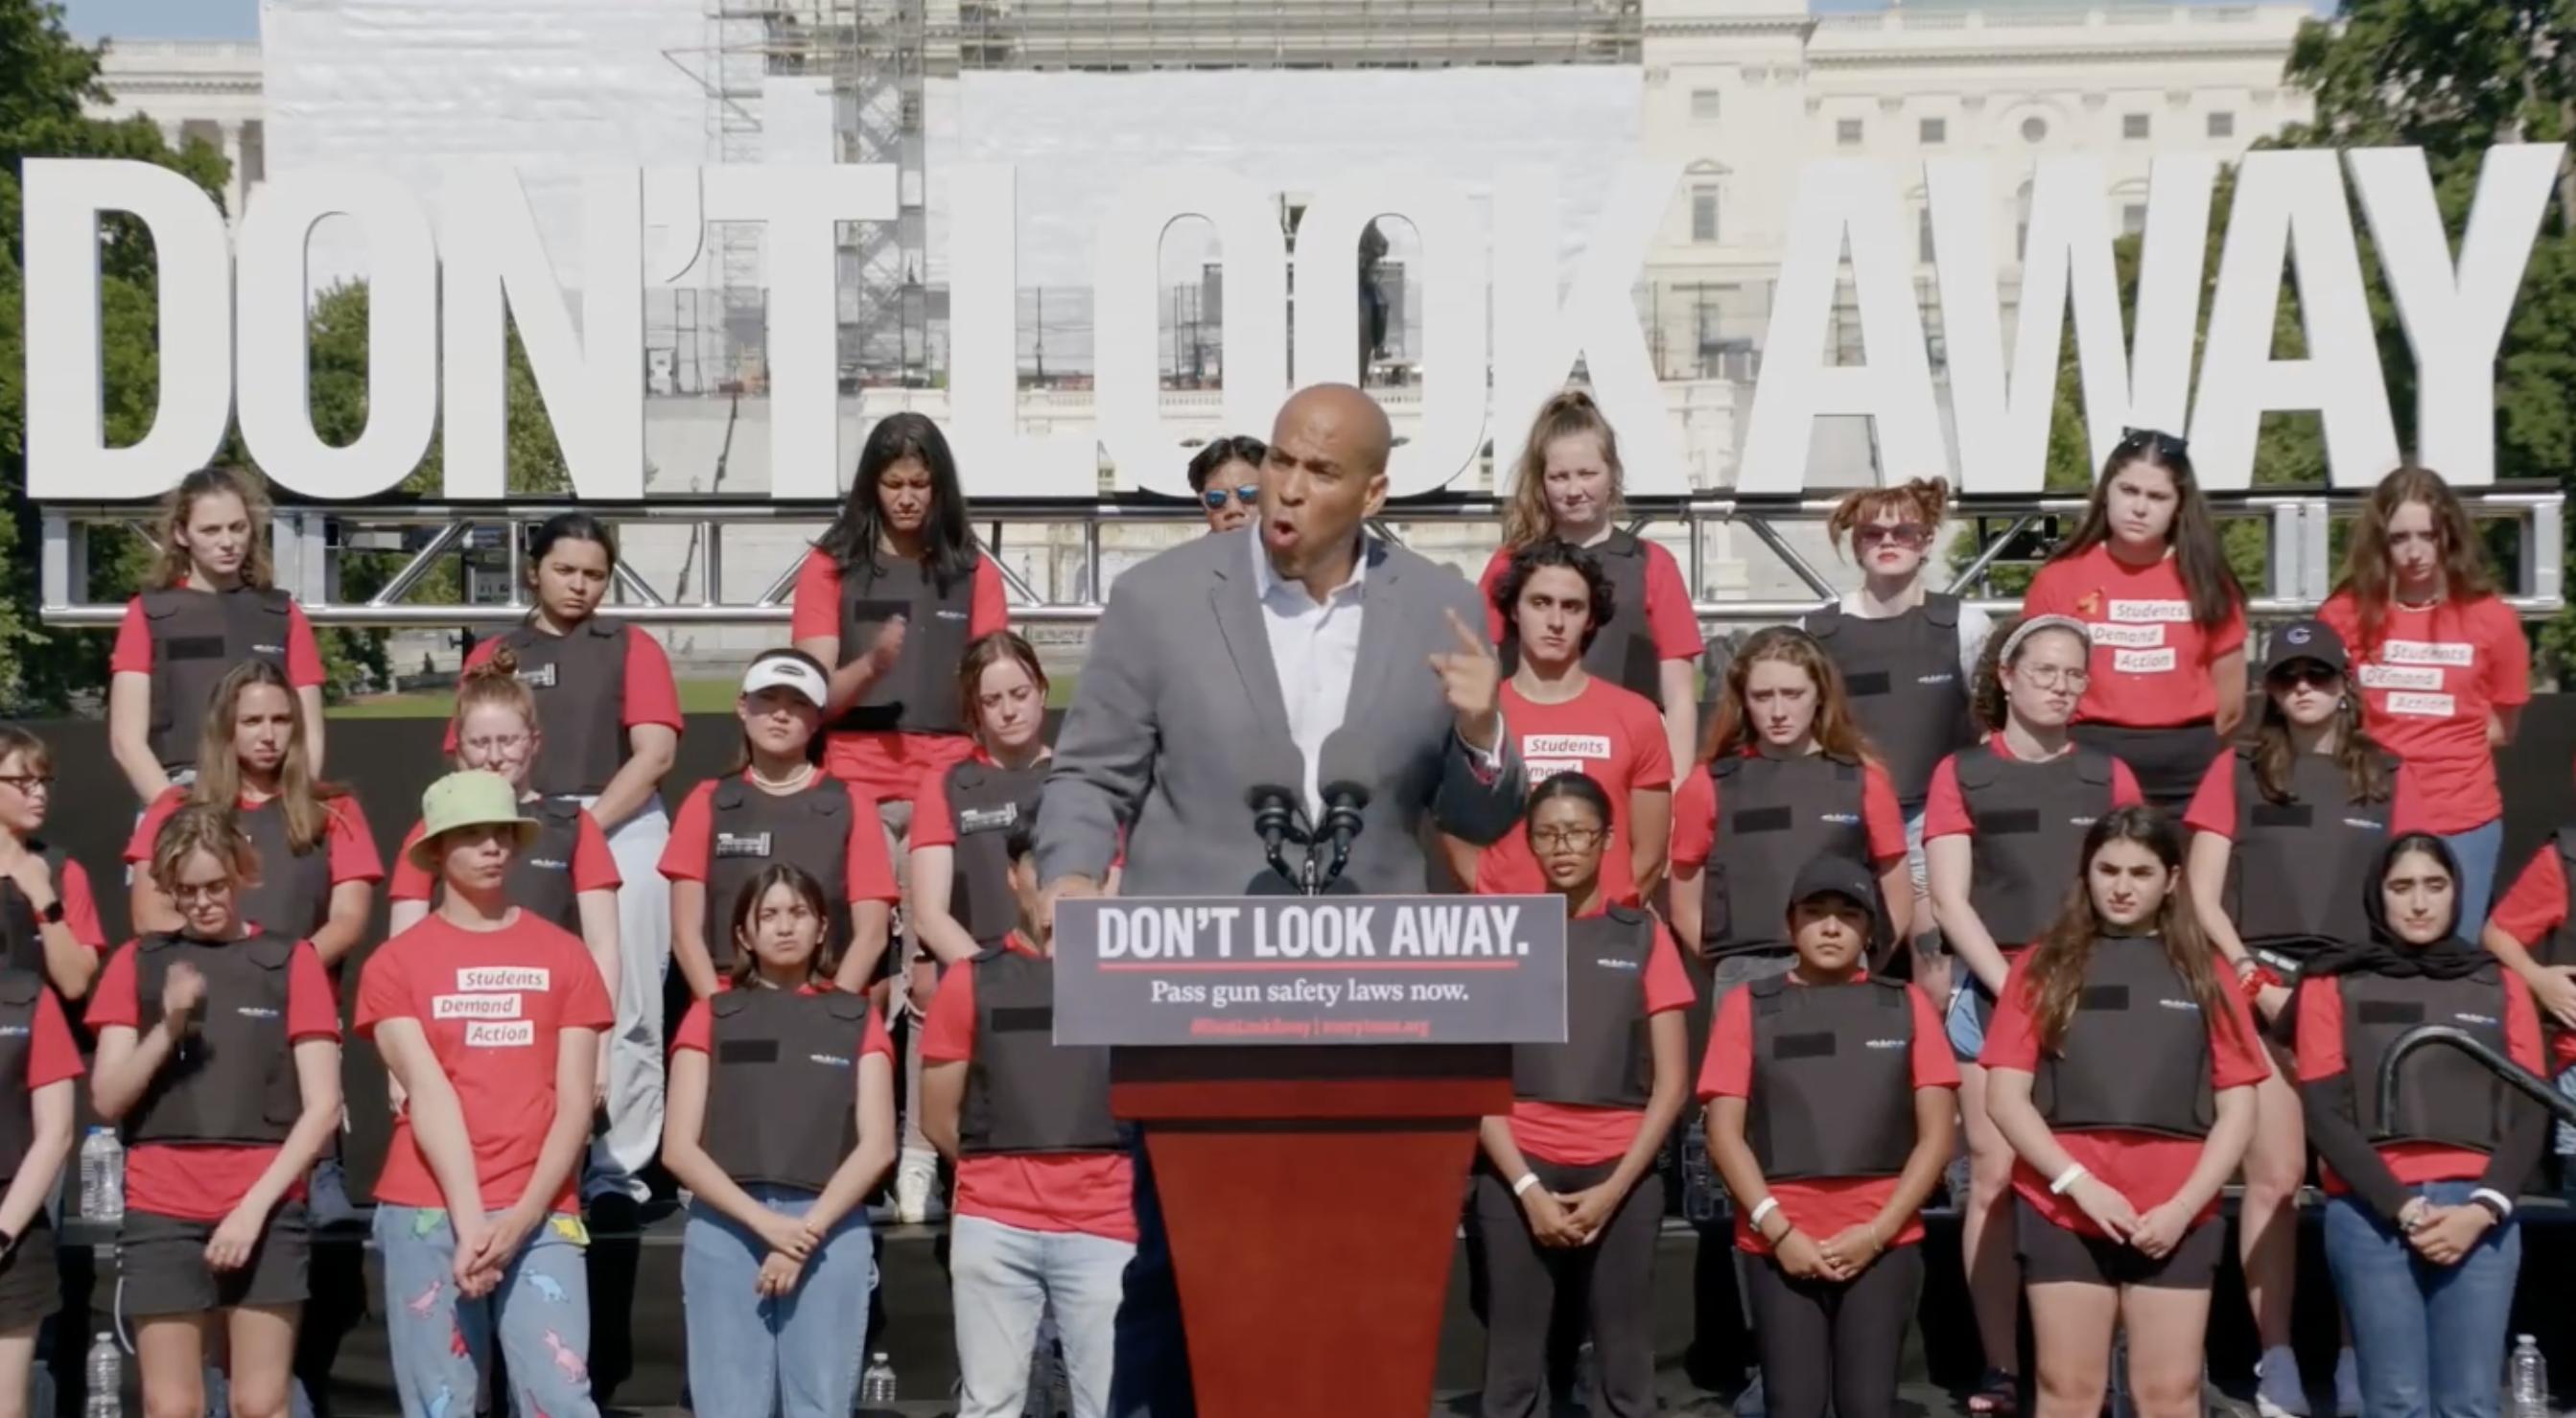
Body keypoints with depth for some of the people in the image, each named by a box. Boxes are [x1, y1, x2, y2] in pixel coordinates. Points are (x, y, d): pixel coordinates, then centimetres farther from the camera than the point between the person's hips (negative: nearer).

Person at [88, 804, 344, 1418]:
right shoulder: (138, 962, 9)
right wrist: (168, 1027, -13)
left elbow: (322, 1106, -1)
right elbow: (108, 1100, 3)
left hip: (266, 1213, -1)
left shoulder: (292, 960, 3)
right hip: (161, 1214, 1)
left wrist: (255, 1205, -10)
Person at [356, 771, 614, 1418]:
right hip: (426, 1212, 0)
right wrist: (468, 1220, -15)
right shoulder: (395, 963, 6)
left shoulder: (563, 955, 9)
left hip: (540, 1215, 0)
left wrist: (523, 1214, -10)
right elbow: (428, 1095, -5)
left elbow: (575, 1102, 3)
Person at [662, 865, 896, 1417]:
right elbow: (679, 1148, 2)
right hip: (725, 1231, 0)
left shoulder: (857, 1019, 11)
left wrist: (808, 1230, -9)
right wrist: (765, 1222, -10)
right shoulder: (711, 1017, 10)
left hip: (831, 1234, 0)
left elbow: (877, 1145, 3)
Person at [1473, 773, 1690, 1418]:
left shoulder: (1643, 936, 7)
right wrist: (1527, 1187, -7)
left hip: (1620, 1175, 0)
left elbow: (1670, 1082, 5)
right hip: (1519, 1175, 0)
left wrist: (1614, 1189, -5)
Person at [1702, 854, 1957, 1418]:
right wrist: (1776, 1229, -9)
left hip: (1883, 1239, 1)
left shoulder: (1907, 1006, 8)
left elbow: (1936, 1135, 5)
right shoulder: (1750, 1006, 7)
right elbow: (1724, 1132, 2)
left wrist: (1879, 1231, -6)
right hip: (1780, 1240, 0)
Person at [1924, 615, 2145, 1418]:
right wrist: (2014, 987, -8)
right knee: (1995, 1177, -4)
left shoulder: (2107, 777, 13)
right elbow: (1950, 902, 1)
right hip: (1993, 989, -1)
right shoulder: (1963, 775, 8)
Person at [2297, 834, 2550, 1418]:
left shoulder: (2499, 985, 16)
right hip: (2371, 1212, -2)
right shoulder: (2335, 985, 9)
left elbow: (2527, 1114, 9)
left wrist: (2483, 1208, -7)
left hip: (2478, 1213, 2)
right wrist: (2403, 1207, -10)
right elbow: (2325, 1113, 1)